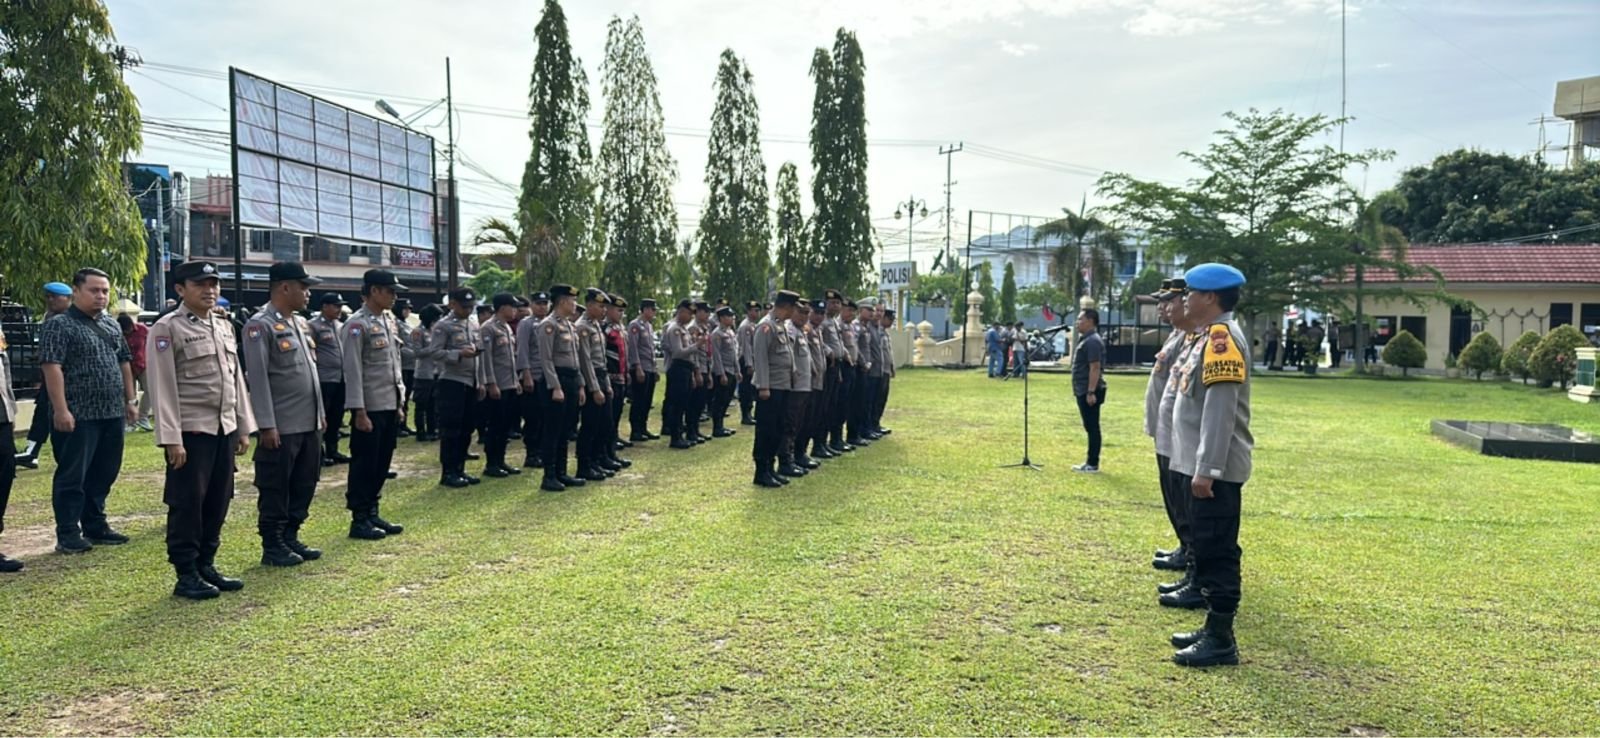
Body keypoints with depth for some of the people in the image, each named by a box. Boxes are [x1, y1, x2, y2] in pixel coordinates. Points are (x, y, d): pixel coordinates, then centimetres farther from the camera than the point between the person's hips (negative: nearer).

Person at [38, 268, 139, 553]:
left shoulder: (112, 325, 15)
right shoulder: (59, 326, -8)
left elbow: (124, 363, 21)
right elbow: (52, 368, -15)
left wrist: (129, 400, 16)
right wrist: (61, 410, -21)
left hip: (112, 415, 7)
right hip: (78, 416, -7)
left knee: (103, 474, 12)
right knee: (72, 476, -1)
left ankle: (95, 526, 22)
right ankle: (68, 534, 5)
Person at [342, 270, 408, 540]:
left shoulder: (389, 321, 13)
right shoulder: (358, 325, -12)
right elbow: (353, 370, -16)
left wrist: (399, 404, 16)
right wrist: (359, 411, -18)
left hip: (390, 406, 8)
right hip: (370, 408, -8)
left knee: (382, 464, 13)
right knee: (364, 465, 1)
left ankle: (372, 513, 23)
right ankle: (359, 520, 9)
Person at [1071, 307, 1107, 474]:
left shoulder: (1093, 341, -16)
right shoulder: (1085, 339, 16)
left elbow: (1095, 368, -22)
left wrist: (1091, 392, -25)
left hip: (1090, 391, -10)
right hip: (1084, 390, 10)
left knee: (1092, 427, -5)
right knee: (1090, 427, 13)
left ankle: (1093, 464, -2)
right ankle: (1090, 462, 18)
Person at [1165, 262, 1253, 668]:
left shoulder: (1222, 337, -17)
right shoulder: (1211, 336, 15)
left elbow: (1221, 409, -23)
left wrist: (1207, 469, -24)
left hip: (1215, 470, -10)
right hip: (1201, 465, 10)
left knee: (1217, 553, -4)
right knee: (1206, 550, 16)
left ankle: (1221, 641, 3)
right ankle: (1213, 629, 25)